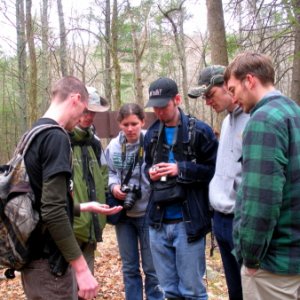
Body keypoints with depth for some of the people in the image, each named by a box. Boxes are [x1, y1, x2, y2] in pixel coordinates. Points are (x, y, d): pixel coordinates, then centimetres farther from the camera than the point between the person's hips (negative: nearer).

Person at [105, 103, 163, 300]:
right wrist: (114, 186, -9)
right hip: (123, 214, 4)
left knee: (152, 268, 9)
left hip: (147, 213, -3)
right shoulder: (113, 146, -4)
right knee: (129, 267, 17)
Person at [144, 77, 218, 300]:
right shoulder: (151, 134, 10)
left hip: (188, 222, -5)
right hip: (158, 222, 5)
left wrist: (181, 169, -17)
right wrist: (150, 172, 0)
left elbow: (214, 170, -8)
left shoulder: (200, 130, -6)